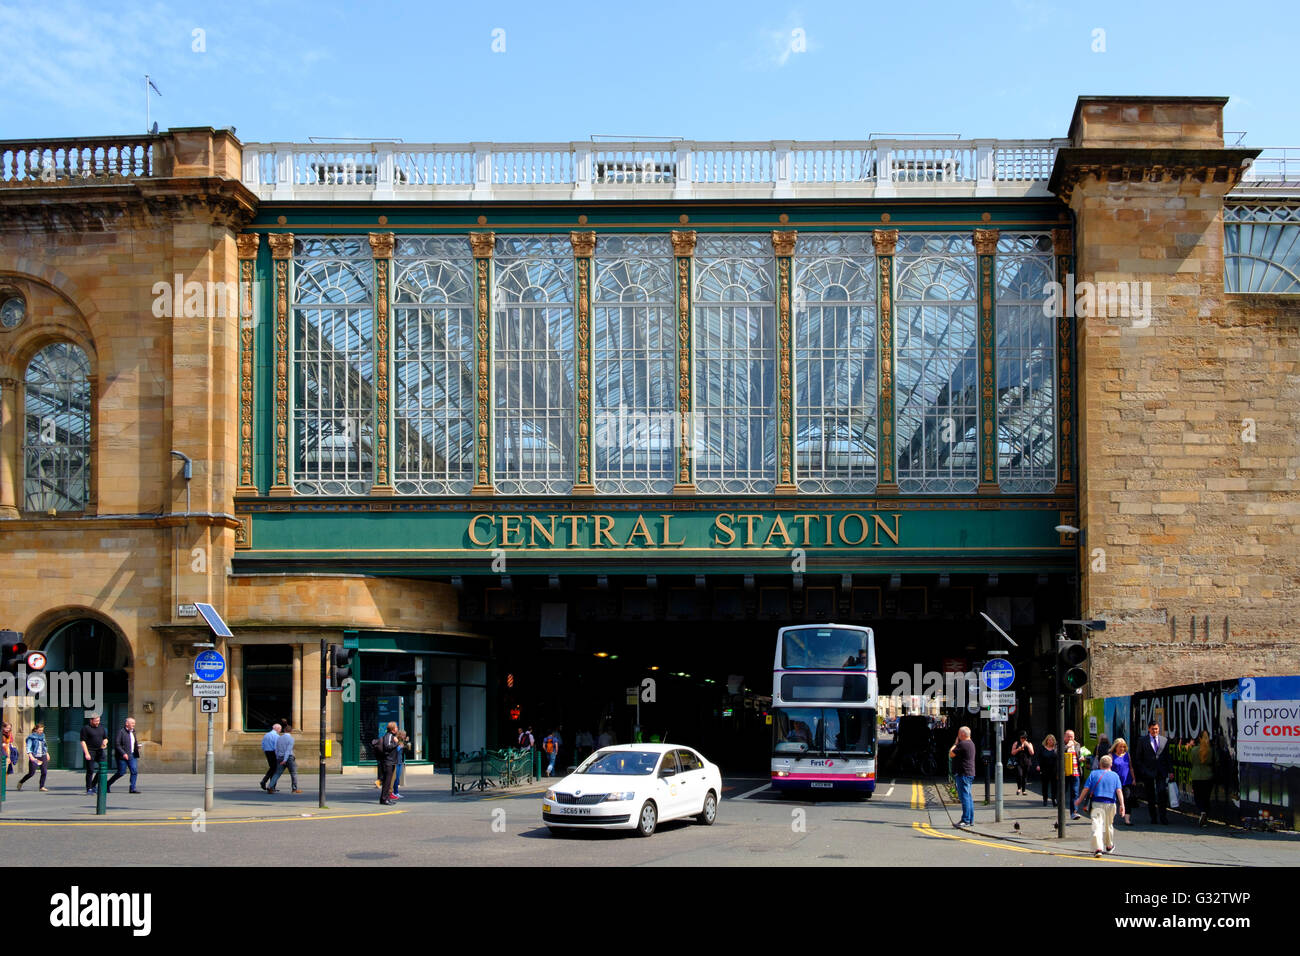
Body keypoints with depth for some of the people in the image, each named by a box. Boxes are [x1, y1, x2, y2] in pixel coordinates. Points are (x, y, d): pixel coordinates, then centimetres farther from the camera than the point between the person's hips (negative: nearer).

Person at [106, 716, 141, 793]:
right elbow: (117, 745, -14)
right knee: (121, 772, -2)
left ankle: (132, 788, -1)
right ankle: (108, 784, 17)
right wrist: (123, 753, -22)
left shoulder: (133, 732, 14)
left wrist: (137, 746, 5)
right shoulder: (121, 732, -9)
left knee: (135, 771, -5)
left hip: (132, 755, 7)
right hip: (123, 756, -7)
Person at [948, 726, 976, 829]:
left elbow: (951, 754, -12)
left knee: (964, 796, -10)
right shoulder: (971, 743, 16)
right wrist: (957, 743, 15)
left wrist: (955, 743, -2)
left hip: (963, 774, -10)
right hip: (969, 773, 10)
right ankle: (971, 820, 17)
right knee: (968, 797, 13)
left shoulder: (962, 744, -16)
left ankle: (966, 820, -12)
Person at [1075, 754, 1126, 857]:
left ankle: (1098, 848, -26)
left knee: (1097, 825, -10)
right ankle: (1109, 846, 37)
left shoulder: (1093, 774, 4)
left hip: (1097, 802, -2)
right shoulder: (1115, 775, 7)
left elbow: (1086, 789, 1)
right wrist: (1122, 804, -9)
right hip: (1111, 803, 2)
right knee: (1109, 825, 21)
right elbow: (1119, 790, -4)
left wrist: (1079, 800, 12)